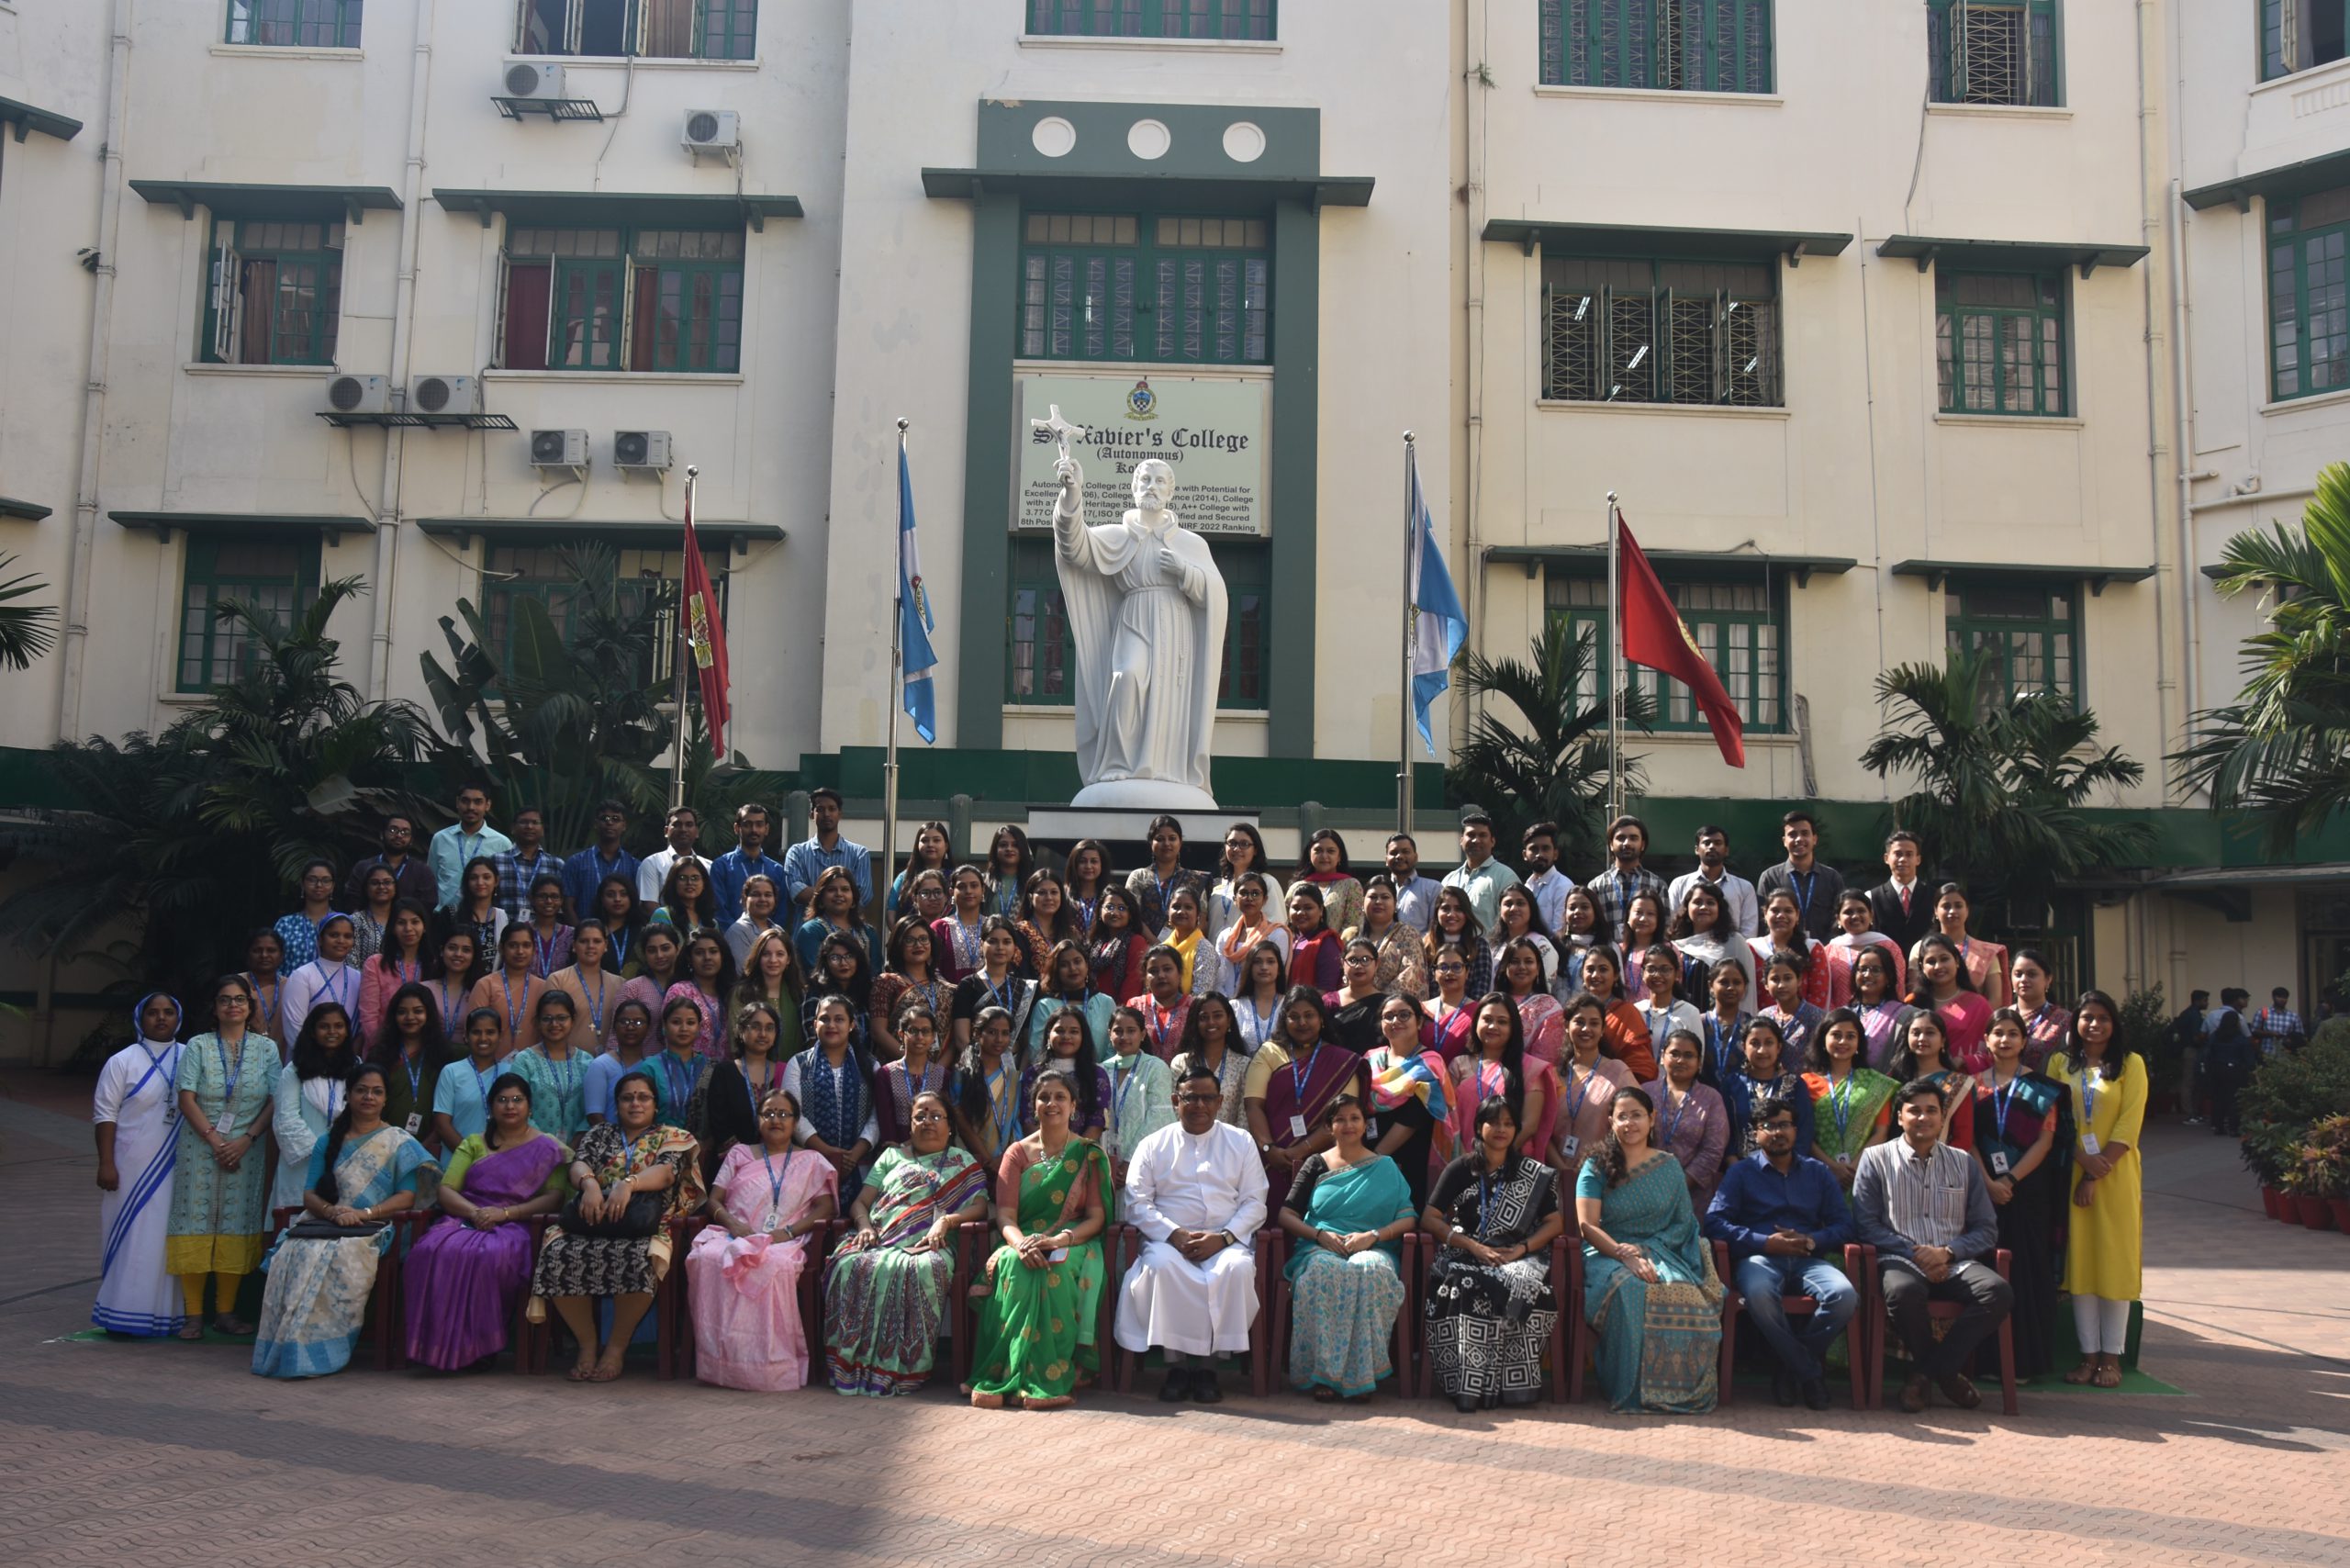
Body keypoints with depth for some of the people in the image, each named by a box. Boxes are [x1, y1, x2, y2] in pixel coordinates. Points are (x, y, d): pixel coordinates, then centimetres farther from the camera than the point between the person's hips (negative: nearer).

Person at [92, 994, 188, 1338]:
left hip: (177, 1168, 2)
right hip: (133, 1168, -2)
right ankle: (126, 1313, 6)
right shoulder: (122, 1062, 1)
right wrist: (106, 1163, -10)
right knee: (132, 1238, -1)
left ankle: (169, 1312, 11)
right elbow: (104, 1114, -2)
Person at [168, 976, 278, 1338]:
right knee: (196, 1223, -3)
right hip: (200, 1148, -1)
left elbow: (275, 1101, 1)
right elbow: (186, 1098, -5)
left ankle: (226, 1310, 11)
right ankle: (194, 1313, 3)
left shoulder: (266, 1048, 6)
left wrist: (246, 1140, -11)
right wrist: (214, 1139, -13)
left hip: (245, 1149, 1)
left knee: (236, 1225, 2)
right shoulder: (198, 1046, 3)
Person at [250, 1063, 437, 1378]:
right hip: (323, 1225, 3)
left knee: (341, 1257, -36)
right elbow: (309, 1195, 13)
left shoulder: (399, 1144, 12)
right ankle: (285, 1349, -28)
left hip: (372, 1231, -3)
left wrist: (365, 1213, -15)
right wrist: (331, 1211, -10)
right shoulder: (328, 1142, 22)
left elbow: (407, 1197, 0)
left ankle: (317, 1349, -32)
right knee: (293, 1254, -31)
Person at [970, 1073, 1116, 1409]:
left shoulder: (1090, 1155, 9)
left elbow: (1097, 1217, 0)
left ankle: (1048, 1379, -39)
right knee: (1014, 1266, -36)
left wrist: (1061, 1240, -21)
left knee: (1055, 1270, -38)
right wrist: (1021, 1243, -23)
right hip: (1025, 1242, 1)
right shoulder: (1018, 1153, 14)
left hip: (1073, 1244, -1)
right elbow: (1005, 1215, 1)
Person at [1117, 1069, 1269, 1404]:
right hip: (1169, 1240, 0)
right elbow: (1138, 1203, 3)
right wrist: (1177, 1235, -12)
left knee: (1238, 1268, -34)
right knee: (1160, 1266, -35)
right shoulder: (1153, 1145, 12)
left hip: (1226, 1241, 0)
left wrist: (1222, 1238, -11)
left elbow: (1254, 1203, 7)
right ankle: (1176, 1361, -23)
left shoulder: (1241, 1143, 14)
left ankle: (1206, 1363, -22)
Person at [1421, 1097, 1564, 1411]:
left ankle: (1511, 1384, -25)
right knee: (1464, 1288, -36)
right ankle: (1467, 1387, -30)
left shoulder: (1534, 1174, 16)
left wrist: (1522, 1249, -7)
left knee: (1520, 1287, -36)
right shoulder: (1460, 1170, 13)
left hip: (1517, 1257, 1)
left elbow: (1555, 1221, 11)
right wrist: (1474, 1247, -8)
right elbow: (1429, 1219, 6)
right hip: (1465, 1256, -1)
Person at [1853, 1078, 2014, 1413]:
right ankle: (1945, 1372, -9)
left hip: (1954, 1262, 3)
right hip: (1900, 1259, -3)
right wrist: (1914, 1252, -13)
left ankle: (1926, 1372, -17)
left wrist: (1948, 1252, -8)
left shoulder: (1964, 1163, 17)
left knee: (1999, 1292, -29)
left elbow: (1986, 1229, 11)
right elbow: (1866, 1224, 0)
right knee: (1903, 1292, -38)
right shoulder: (1876, 1159, 8)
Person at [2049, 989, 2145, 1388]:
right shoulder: (2060, 1064, 8)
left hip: (2117, 1176, -2)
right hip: (2071, 1173, 2)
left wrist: (2096, 1175, -12)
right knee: (2079, 1260, 2)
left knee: (2115, 1260, 0)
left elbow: (2128, 1126, -7)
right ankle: (2089, 1354, 8)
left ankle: (2111, 1356, 6)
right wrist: (2084, 1161, -14)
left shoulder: (2130, 1064, 1)